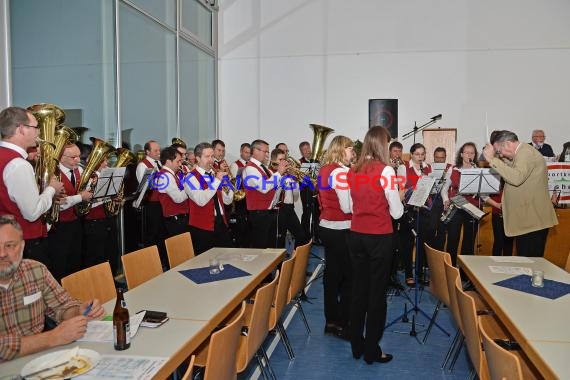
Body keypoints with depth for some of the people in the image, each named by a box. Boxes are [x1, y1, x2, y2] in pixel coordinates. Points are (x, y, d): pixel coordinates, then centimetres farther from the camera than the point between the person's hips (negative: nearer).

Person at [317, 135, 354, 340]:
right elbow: (348, 207, -20)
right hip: (341, 230, -9)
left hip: (326, 227, 9)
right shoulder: (341, 172, -17)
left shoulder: (325, 170, 11)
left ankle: (331, 321, 23)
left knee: (332, 273, 14)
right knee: (348, 277, 1)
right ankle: (344, 325, 9)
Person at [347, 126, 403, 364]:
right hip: (379, 237, -5)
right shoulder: (385, 170, -13)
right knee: (377, 292, 5)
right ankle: (372, 351, 15)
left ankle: (356, 346, 26)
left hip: (356, 235, 6)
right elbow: (396, 213, -9)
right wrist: (398, 197, 10)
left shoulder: (353, 171, 4)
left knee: (358, 289, 14)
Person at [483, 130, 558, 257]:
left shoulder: (525, 152, -15)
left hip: (533, 220, -10)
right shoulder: (521, 153, 17)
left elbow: (517, 178, -30)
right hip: (526, 219, 10)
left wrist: (493, 159, -27)